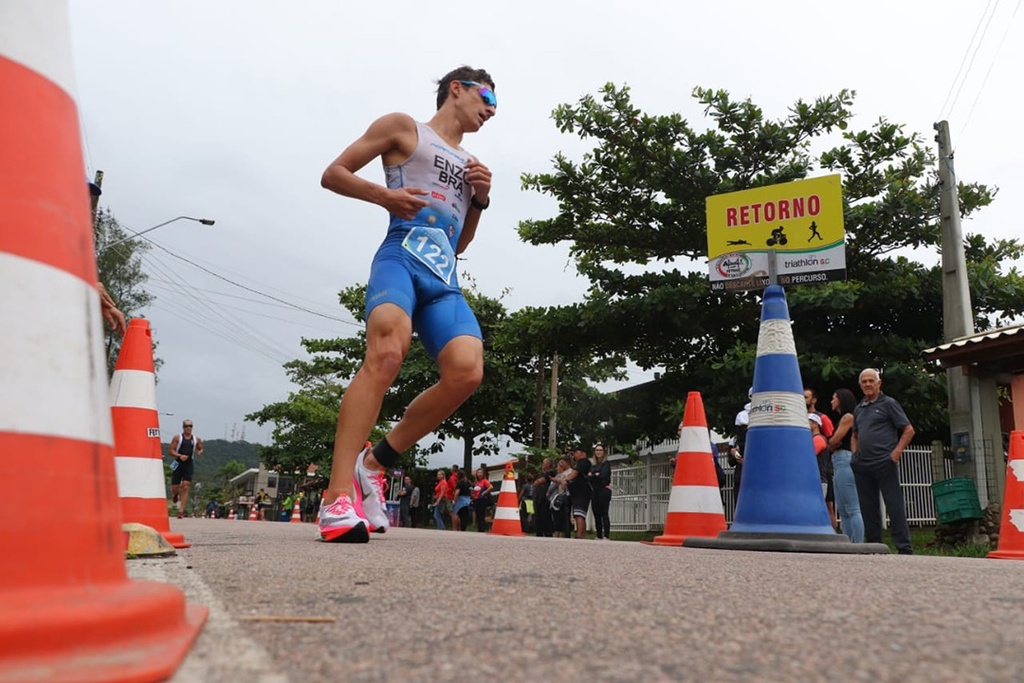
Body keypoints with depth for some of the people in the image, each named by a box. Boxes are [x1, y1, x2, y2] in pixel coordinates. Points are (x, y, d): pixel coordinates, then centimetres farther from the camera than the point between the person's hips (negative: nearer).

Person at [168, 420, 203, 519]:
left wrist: (200, 452, -3)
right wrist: (180, 456, -20)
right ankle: (175, 495, 41)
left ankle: (181, 511, -9)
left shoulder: (196, 439, 8)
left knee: (185, 487, -10)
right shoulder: (177, 438, 0)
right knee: (175, 487, 2)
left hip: (188, 465, 1)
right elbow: (171, 451, -3)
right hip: (178, 465, -1)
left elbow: (200, 449, 22)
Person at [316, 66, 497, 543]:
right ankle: (338, 497, -35)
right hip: (401, 257, -5)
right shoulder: (402, 128, 16)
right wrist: (384, 195, -8)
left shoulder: (471, 164, 32)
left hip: (444, 277, 6)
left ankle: (374, 462, -6)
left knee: (467, 371, -21)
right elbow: (333, 174, 10)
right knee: (386, 353, -32)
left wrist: (481, 200, 16)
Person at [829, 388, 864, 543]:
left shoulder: (848, 417, -4)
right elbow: (832, 445, 16)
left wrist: (831, 443, 10)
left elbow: (833, 442, -10)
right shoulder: (842, 419, 24)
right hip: (838, 464, 10)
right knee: (843, 511, 8)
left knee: (853, 510, -11)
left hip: (846, 462, -10)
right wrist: (835, 443, -4)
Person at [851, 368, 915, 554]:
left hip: (884, 463, -6)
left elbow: (909, 430, -1)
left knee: (895, 507, -6)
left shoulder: (888, 403, 2)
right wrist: (855, 454, 12)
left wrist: (896, 452, -11)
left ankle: (904, 549, -3)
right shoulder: (859, 409, 18)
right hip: (862, 466, 6)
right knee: (868, 509, 8)